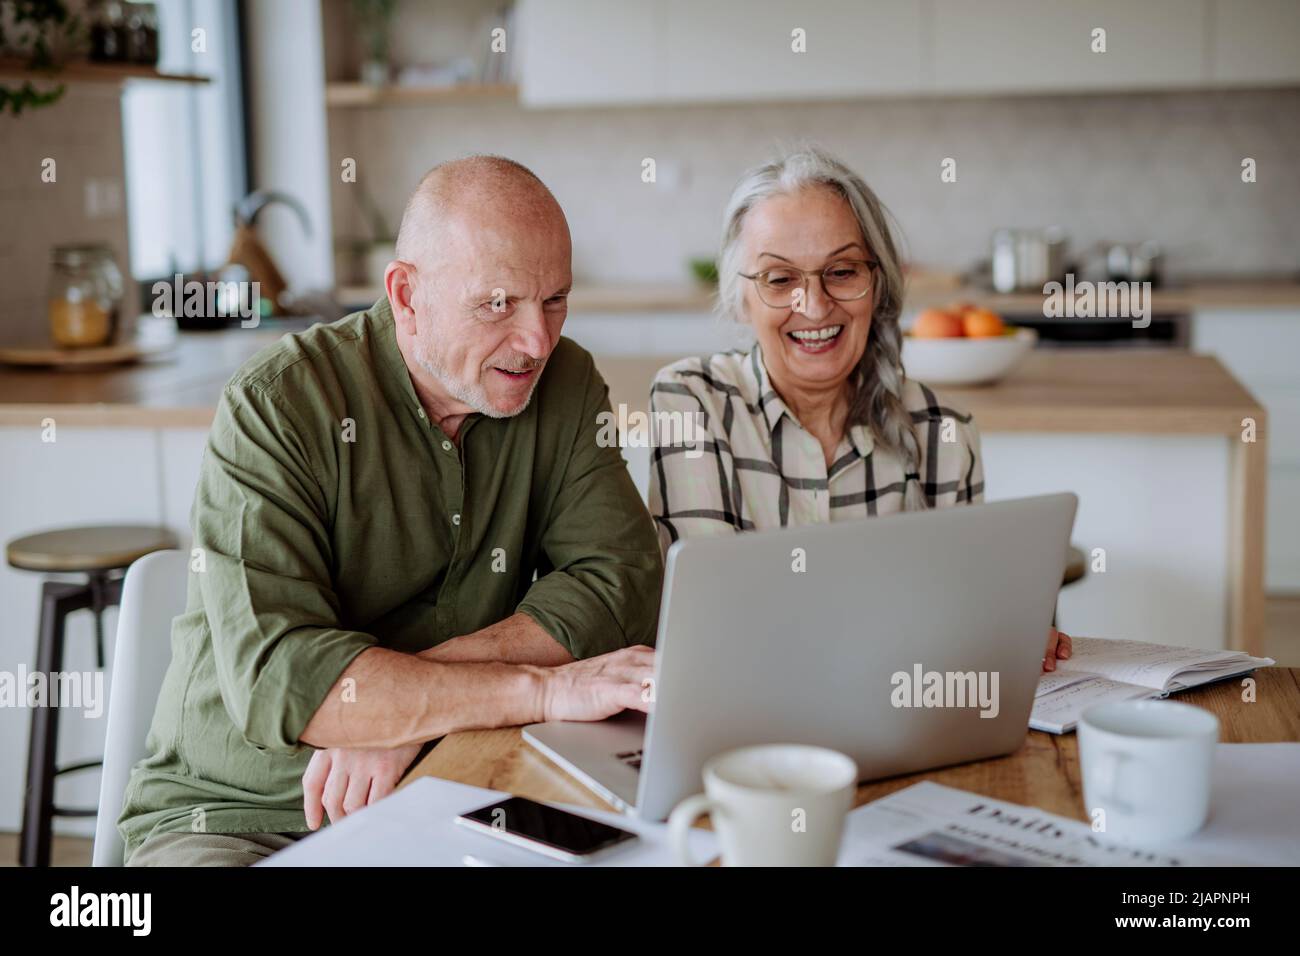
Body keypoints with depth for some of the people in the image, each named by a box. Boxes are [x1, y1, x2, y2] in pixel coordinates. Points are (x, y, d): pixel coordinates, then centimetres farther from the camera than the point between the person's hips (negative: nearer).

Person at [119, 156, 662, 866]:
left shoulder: (565, 386, 0)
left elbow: (624, 586, -11)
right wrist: (547, 688, -29)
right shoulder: (276, 407, -14)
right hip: (237, 818, -4)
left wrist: (407, 704, -22)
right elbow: (275, 675, -26)